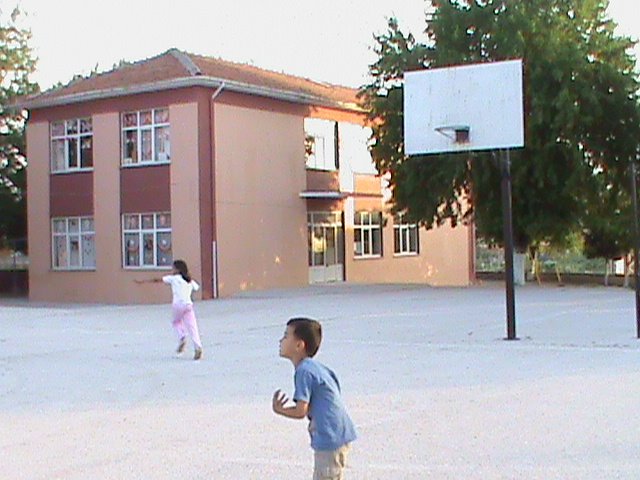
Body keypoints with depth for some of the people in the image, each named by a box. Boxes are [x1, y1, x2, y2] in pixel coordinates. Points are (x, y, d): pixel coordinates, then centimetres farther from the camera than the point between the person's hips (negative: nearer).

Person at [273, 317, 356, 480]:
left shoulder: (304, 371, -14)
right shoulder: (316, 367, 13)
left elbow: (300, 411, -16)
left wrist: (279, 409, 0)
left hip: (330, 440, -10)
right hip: (340, 436, 10)